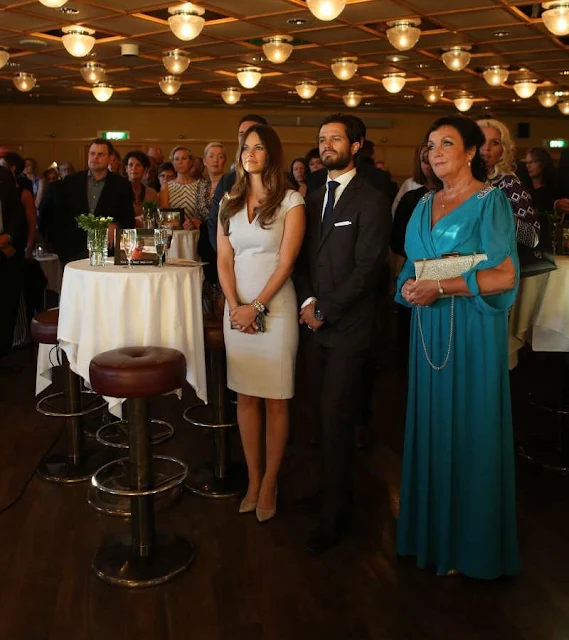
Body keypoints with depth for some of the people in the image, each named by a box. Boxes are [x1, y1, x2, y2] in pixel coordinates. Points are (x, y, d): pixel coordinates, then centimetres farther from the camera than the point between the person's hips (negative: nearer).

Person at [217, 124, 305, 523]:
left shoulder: (290, 201, -1)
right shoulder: (230, 203, 11)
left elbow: (286, 262, -8)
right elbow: (224, 260, 7)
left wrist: (255, 307, -12)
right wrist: (235, 306, -7)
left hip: (275, 307, -4)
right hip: (237, 307, 4)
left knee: (275, 398, 1)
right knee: (245, 396, 7)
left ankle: (270, 483, 13)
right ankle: (253, 479, 18)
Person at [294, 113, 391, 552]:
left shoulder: (372, 202, -8)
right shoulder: (314, 199, 14)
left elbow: (367, 269, -14)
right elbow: (304, 257, 15)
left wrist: (326, 311, -12)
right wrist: (307, 300, -2)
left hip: (348, 328, -6)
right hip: (317, 324, 6)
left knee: (336, 420, -1)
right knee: (326, 415, 12)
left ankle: (335, 513, 14)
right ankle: (332, 490, 28)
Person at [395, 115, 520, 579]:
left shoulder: (490, 201, -6)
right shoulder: (425, 204, 13)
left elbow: (506, 276, -15)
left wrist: (441, 287, -20)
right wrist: (408, 286, -5)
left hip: (472, 329, -6)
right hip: (429, 329, 6)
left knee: (469, 431, 2)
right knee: (431, 426, 10)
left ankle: (471, 542, 19)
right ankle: (432, 529, 25)